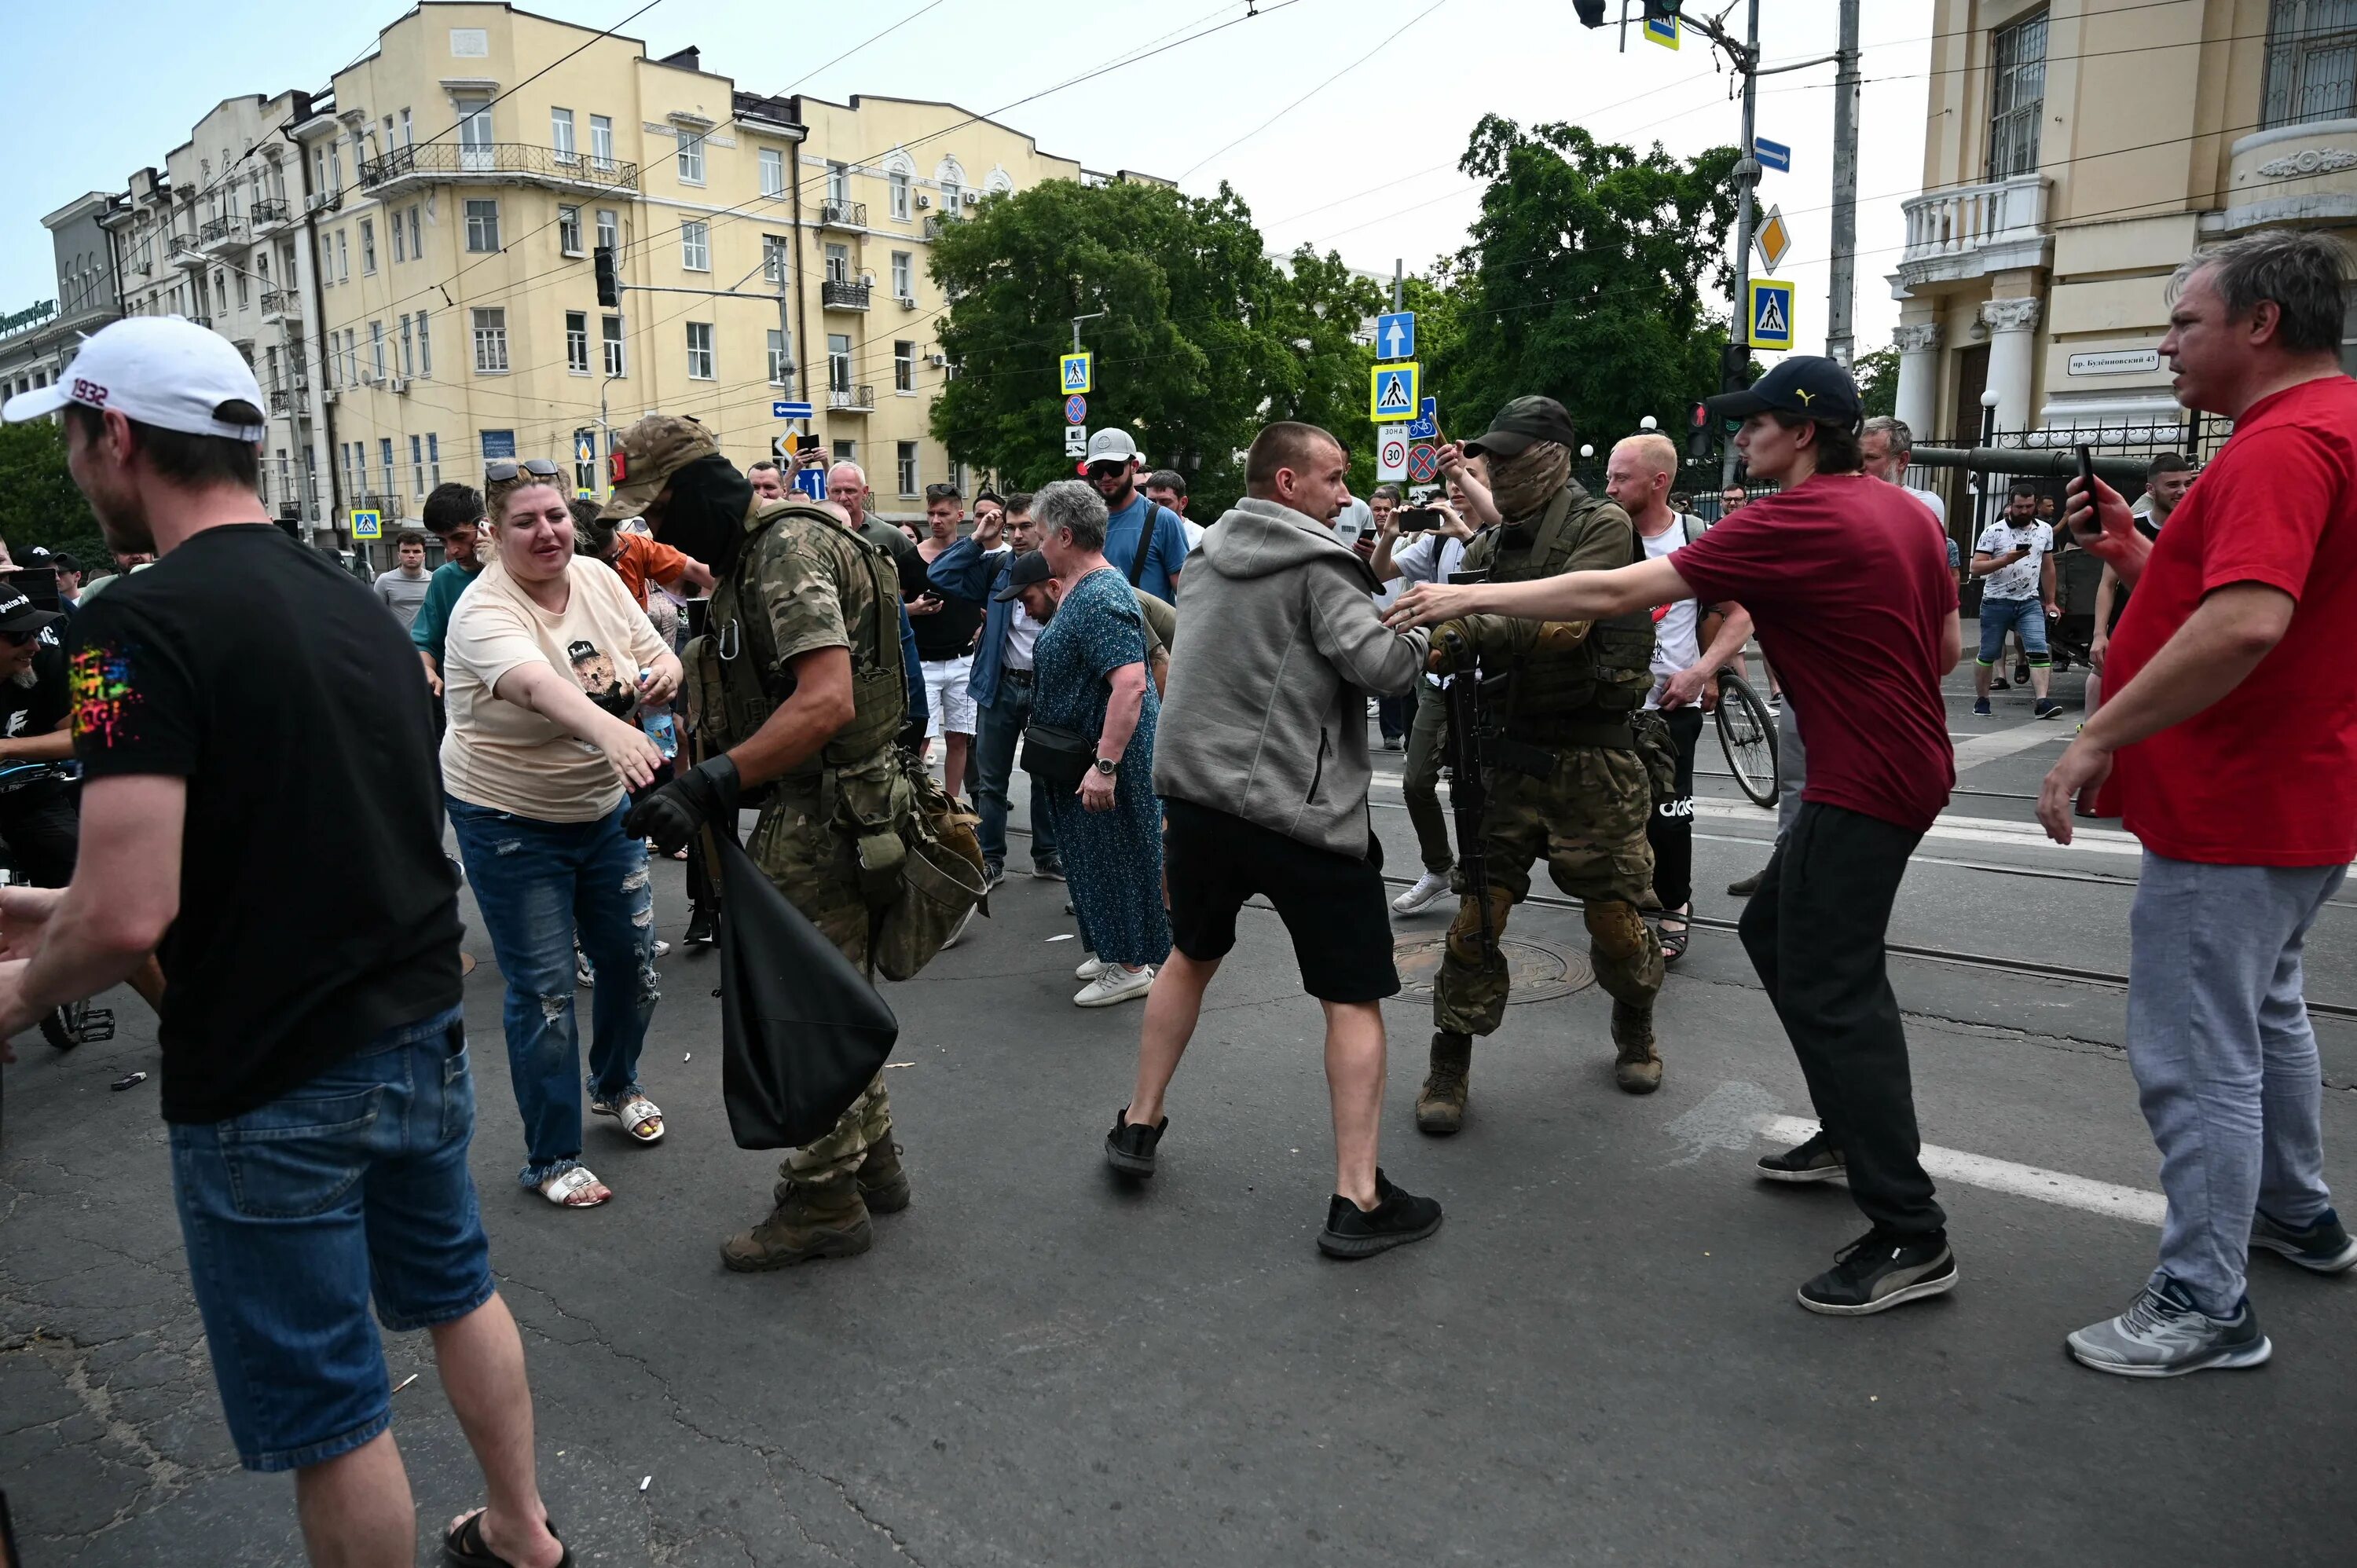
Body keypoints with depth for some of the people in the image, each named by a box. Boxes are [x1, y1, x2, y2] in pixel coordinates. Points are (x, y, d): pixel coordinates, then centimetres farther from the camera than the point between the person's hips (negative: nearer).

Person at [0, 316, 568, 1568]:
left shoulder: (143, 623, -19)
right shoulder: (352, 602, 6)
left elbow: (131, 917, -25)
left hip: (276, 1086, -8)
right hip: (421, 1034, 8)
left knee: (324, 1411, 10)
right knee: (455, 1290, 26)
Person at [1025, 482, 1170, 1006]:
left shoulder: (1101, 598, -23)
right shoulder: (1078, 588, 10)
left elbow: (1130, 684, -33)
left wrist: (1105, 765, -35)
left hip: (1109, 750, -10)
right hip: (1083, 751, 10)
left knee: (1114, 856, 1)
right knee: (1094, 854, 18)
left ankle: (1131, 966, 14)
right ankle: (1111, 951, 32)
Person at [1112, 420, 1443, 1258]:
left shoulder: (1207, 557, 11)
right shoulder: (1318, 566, -10)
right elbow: (1377, 663, -21)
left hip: (1197, 792, 7)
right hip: (1300, 810, -7)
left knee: (1192, 954, 27)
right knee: (1354, 999, 4)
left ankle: (1139, 1124, 35)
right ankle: (1358, 1198, 4)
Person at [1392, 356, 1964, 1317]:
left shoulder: (1795, 520, -18)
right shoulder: (1903, 510, 10)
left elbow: (1613, 594, -21)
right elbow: (1947, 647, 17)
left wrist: (1471, 598, -16)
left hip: (1864, 781, -10)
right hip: (1904, 761, 10)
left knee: (1830, 987, -8)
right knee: (1774, 931, 19)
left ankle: (1910, 1239, -4)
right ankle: (1852, 1136, 30)